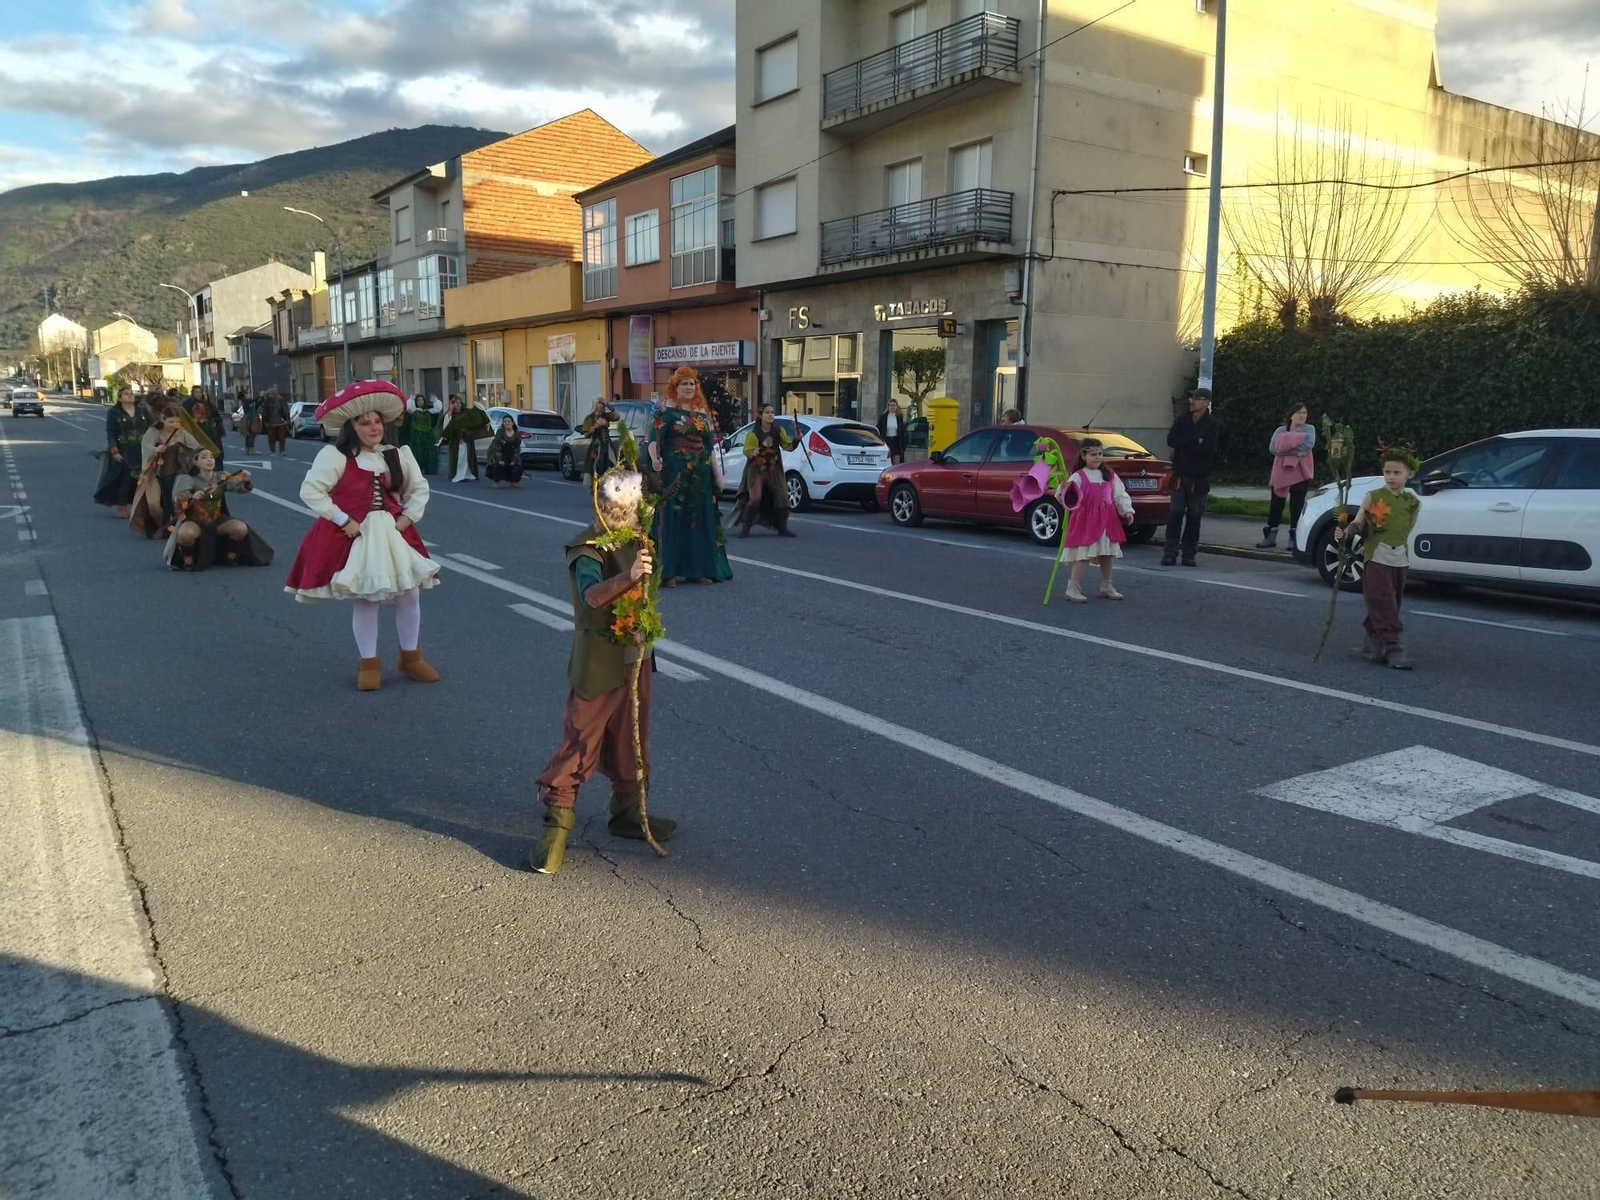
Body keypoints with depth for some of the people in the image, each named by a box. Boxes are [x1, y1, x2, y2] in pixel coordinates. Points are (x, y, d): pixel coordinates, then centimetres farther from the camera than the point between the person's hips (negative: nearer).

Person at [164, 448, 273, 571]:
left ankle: (231, 555, 4)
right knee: (185, 534, -37)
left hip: (218, 520, 3)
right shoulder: (191, 480, -7)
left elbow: (238, 486, -14)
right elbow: (177, 501, -17)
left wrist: (246, 481, -37)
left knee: (241, 529, -25)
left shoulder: (221, 477, 0)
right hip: (195, 521, -3)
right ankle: (187, 559, -5)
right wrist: (192, 497, -38)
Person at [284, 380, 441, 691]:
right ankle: (368, 663, 17)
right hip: (353, 536, -4)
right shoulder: (335, 456, -11)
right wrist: (344, 520, -16)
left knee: (410, 593, 4)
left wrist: (408, 517, 1)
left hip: (392, 533, 5)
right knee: (364, 599, 1)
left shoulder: (398, 455, 5)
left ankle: (410, 657, 23)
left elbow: (420, 489, 16)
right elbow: (310, 492, -15)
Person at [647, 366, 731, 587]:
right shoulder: (667, 411, -3)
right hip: (674, 474, -6)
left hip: (700, 475, 6)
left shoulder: (703, 412, 14)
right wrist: (654, 458, -32)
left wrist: (717, 472, 12)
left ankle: (698, 569, 16)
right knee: (672, 520, -6)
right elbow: (654, 438, -13)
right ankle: (668, 572, -2)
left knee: (700, 521, 8)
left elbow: (710, 445, 17)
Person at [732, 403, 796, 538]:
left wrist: (796, 440, -22)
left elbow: (788, 446, -3)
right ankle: (745, 527, -2)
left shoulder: (779, 431, 1)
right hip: (756, 470, -4)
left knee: (782, 497, 0)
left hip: (774, 471, 4)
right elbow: (746, 451, -10)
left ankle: (782, 527, 16)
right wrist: (752, 453, -32)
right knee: (755, 499, -16)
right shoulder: (753, 434, -9)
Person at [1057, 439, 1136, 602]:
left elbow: (1120, 495, 12)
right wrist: (1063, 492, -35)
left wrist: (1127, 510, 2)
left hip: (1107, 520, 6)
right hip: (1086, 521, -6)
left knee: (1108, 554, 11)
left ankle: (1106, 587, 24)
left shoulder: (1110, 475, 9)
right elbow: (1070, 499, -14)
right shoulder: (1078, 477, -8)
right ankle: (1073, 588, -2)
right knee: (1084, 554, -9)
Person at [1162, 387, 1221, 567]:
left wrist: (1184, 444, -11)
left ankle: (1189, 554, 12)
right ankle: (1170, 553, -3)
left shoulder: (1213, 424, -3)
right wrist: (1196, 441, -14)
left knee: (1194, 517, 5)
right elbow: (1171, 440, -8)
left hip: (1199, 478, -2)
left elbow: (1207, 448, -17)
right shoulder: (1182, 419, 7)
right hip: (1180, 475, 2)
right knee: (1175, 514, -4)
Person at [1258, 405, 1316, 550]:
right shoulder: (1280, 430, 8)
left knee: (1297, 505, 0)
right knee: (1276, 504, 3)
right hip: (1281, 472, 2)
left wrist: (1285, 448, -14)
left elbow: (1308, 445, -16)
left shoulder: (1309, 429, 5)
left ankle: (1294, 538, 4)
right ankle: (1270, 536, 9)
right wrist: (1296, 450, -17)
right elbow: (1273, 448, -9)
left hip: (1301, 472, -2)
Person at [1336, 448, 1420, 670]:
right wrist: (1345, 532, -28)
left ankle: (1374, 640, 26)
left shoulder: (1413, 502, 4)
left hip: (1400, 560, 4)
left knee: (1391, 604, 11)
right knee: (1383, 603, -10)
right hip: (1377, 559, -4)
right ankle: (1392, 645, -9)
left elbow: (1406, 529, 13)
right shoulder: (1373, 497, -4)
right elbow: (1359, 522, -7)